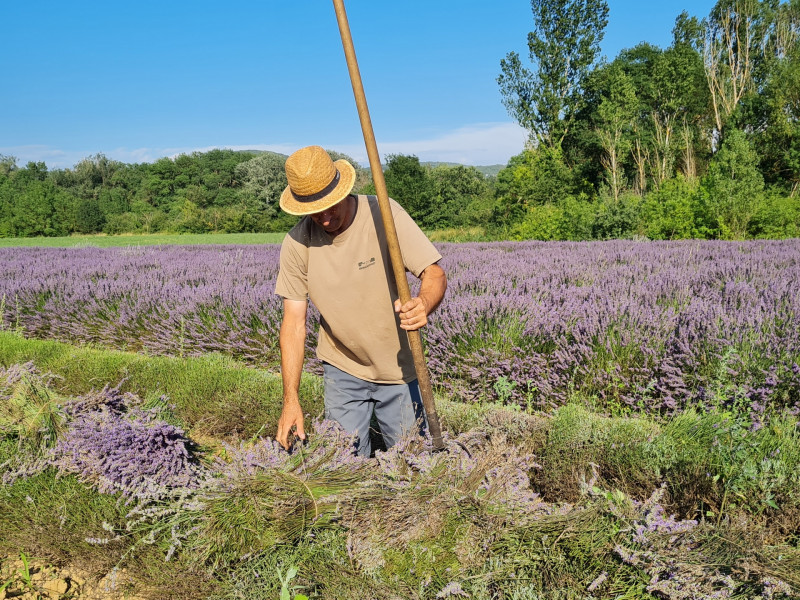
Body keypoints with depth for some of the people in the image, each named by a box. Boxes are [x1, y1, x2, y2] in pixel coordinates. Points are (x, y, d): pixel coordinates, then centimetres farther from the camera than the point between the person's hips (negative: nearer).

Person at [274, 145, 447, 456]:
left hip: (397, 366, -1)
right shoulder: (297, 243, -13)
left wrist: (423, 304, -45)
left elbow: (435, 274, -20)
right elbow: (294, 322, -11)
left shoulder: (384, 214, -19)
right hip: (342, 369, 1)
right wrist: (291, 400, -15)